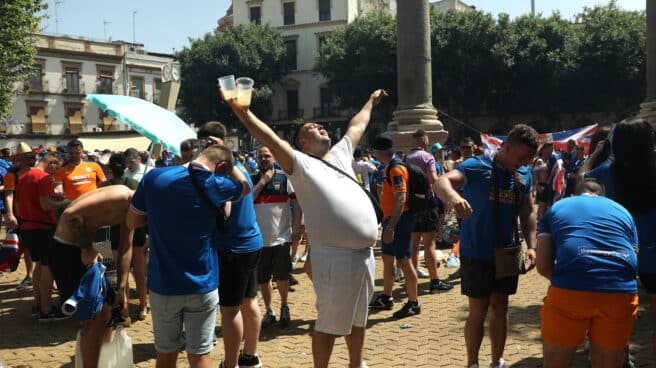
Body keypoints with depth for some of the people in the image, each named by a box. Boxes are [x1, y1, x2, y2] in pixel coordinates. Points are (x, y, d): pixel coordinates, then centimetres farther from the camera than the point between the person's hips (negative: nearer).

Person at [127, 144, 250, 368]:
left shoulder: (154, 177, -6)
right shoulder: (213, 186, -10)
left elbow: (132, 222, 6)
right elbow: (245, 186, 11)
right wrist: (226, 157, 14)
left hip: (163, 285, 2)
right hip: (202, 286, -2)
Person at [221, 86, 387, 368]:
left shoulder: (340, 154, 17)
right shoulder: (302, 165, -5)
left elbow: (356, 127, 33)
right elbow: (272, 141, -18)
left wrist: (370, 103, 46)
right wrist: (242, 112, -29)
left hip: (365, 255, 8)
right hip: (336, 258, -8)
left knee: (358, 318, 23)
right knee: (329, 324, 2)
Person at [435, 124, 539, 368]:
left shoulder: (525, 174, 5)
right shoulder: (478, 166, -14)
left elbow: (528, 212, 12)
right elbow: (442, 182, -30)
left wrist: (531, 245, -1)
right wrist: (454, 197, -52)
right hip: (476, 253, -5)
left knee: (500, 307, 14)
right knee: (478, 311, 1)